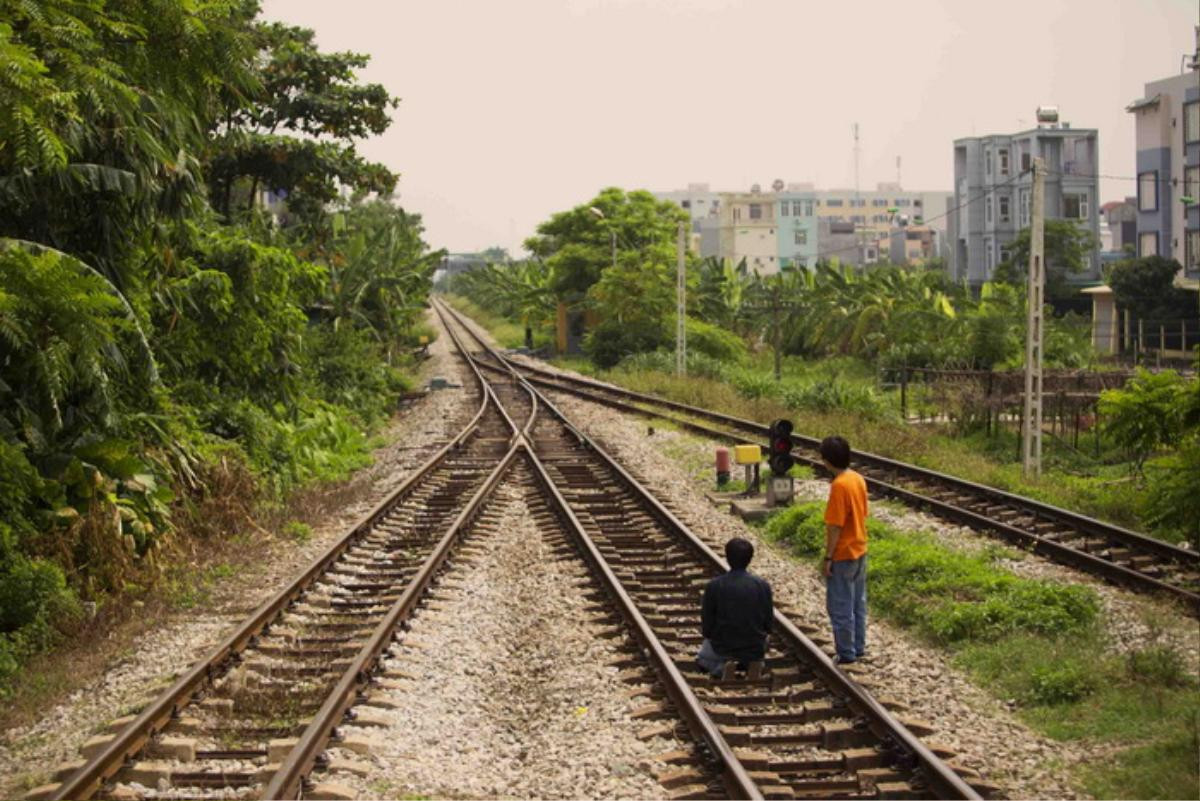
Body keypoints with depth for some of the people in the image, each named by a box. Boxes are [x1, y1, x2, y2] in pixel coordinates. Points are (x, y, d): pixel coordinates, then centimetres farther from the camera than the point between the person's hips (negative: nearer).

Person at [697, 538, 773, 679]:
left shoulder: (714, 586, -18)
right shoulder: (763, 586, -13)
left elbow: (706, 625, -10)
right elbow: (768, 625, -5)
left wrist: (707, 632, 13)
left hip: (723, 647, -2)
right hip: (755, 647, 2)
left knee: (703, 658, 33)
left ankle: (721, 667, 0)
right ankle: (753, 663, 7)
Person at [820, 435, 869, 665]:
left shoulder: (839, 486, -23)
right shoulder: (858, 479, 3)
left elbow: (835, 526, -22)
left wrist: (828, 557, -15)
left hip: (842, 556, -9)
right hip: (859, 551, 9)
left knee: (840, 607, 2)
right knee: (858, 603, 17)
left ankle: (846, 653, 9)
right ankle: (859, 647, 26)